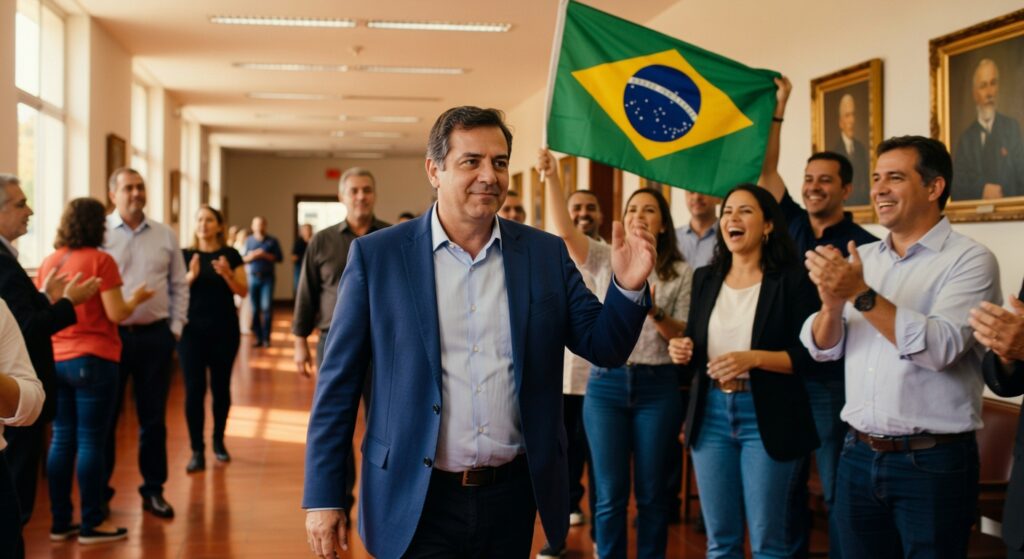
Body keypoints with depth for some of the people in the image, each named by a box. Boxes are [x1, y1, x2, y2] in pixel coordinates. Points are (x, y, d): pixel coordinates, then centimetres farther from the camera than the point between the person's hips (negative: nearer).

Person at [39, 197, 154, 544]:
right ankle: (92, 524, 4)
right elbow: (116, 314, -13)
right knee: (90, 441, -1)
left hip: (55, 361, 6)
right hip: (92, 361, -6)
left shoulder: (48, 262, 9)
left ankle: (60, 522, 15)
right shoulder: (99, 260, -11)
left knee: (62, 440, 10)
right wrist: (137, 297, 4)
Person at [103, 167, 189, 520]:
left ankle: (153, 490, 19)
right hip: (111, 334, -2)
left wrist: (175, 328, 5)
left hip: (155, 335, 3)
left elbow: (178, 285, 11)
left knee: (153, 417, 9)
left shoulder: (166, 236, 7)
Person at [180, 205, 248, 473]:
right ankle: (197, 451, -1)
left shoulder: (230, 254, 3)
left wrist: (227, 274, -20)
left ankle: (219, 441, 25)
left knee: (221, 387, 7)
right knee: (194, 389, -5)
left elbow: (243, 291, -2)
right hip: (192, 330, 0)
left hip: (224, 329, 0)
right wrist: (191, 276, -20)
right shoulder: (185, 255, 3)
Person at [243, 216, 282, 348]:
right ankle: (258, 337, 8)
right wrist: (252, 256, -10)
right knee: (255, 309, 2)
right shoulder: (248, 241, 10)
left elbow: (278, 258, 1)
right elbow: (242, 258, 9)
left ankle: (266, 337, -4)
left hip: (267, 277, -2)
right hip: (252, 277, 2)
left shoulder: (272, 241, 5)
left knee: (266, 307, -10)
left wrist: (265, 255, -11)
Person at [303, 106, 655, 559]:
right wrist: (323, 496, -4)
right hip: (417, 503, -3)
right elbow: (338, 383, -3)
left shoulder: (545, 254, 3)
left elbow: (604, 348, 4)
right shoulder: (377, 255, -4)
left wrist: (628, 287, -15)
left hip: (513, 497, 3)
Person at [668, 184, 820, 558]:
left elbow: (810, 356, -11)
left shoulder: (791, 280, -6)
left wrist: (753, 358, -22)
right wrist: (683, 350, -4)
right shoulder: (705, 278, 9)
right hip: (711, 413, 5)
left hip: (766, 417, -5)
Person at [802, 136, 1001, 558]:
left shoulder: (970, 260, -8)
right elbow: (821, 348, 3)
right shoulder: (862, 259, 9)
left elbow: (939, 347, -22)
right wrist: (832, 303, -17)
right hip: (859, 456, 5)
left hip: (933, 462, -5)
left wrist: (861, 295, -25)